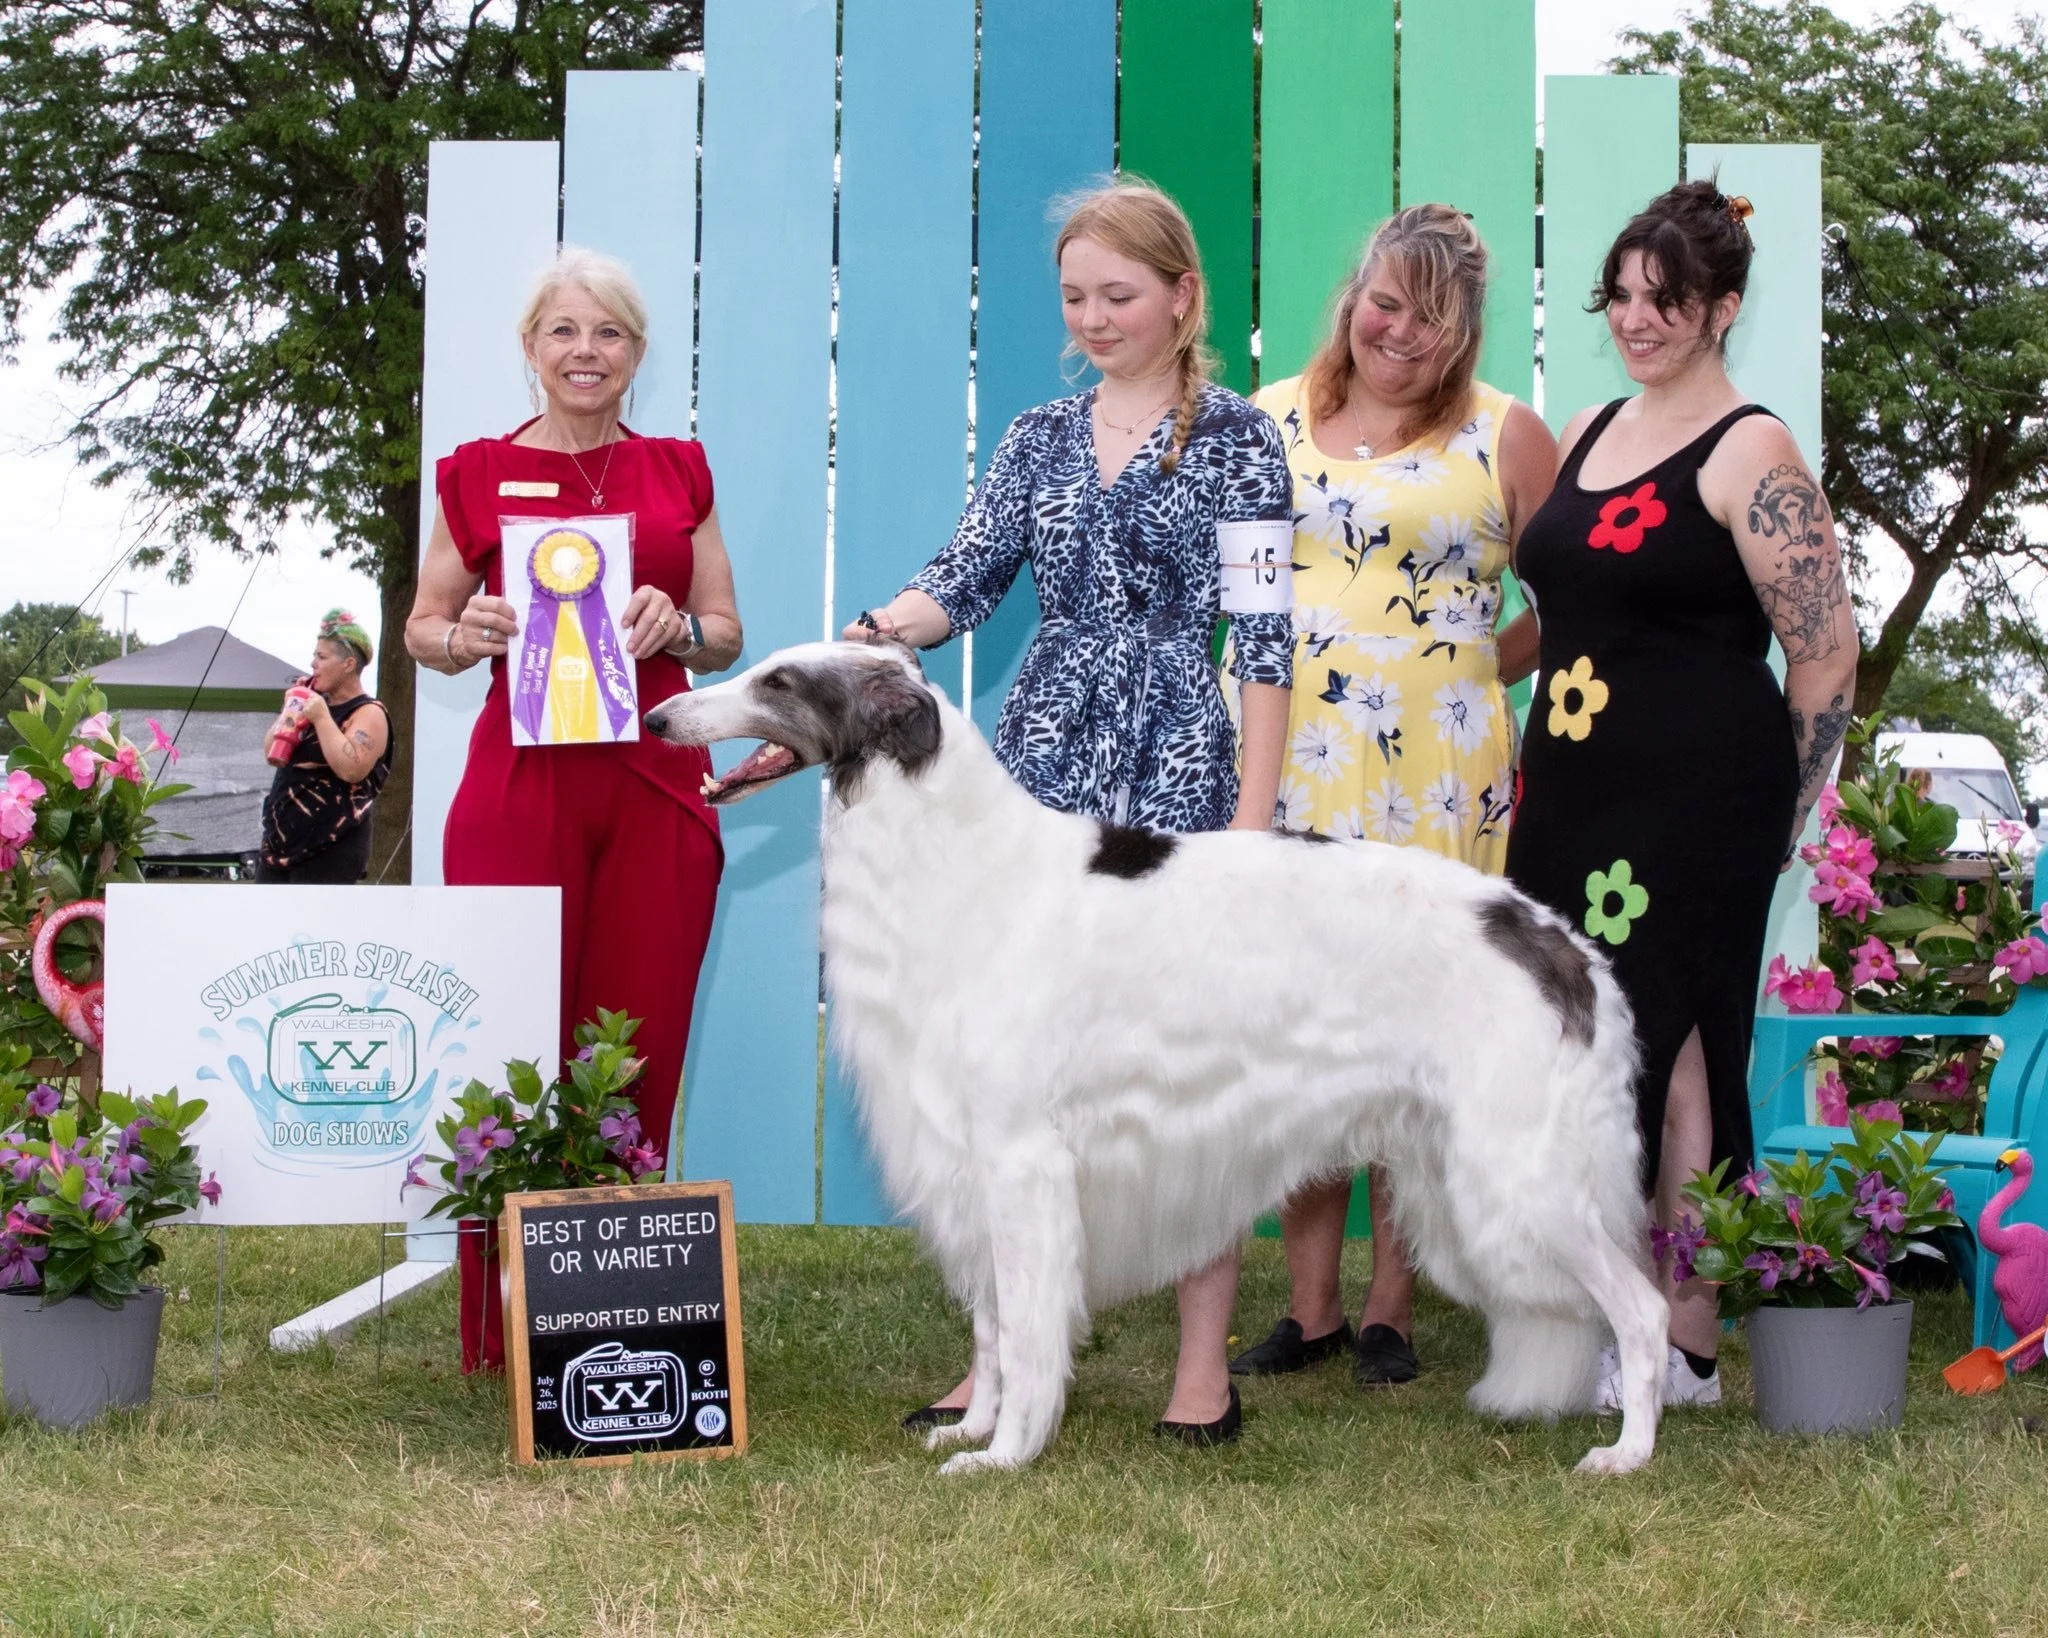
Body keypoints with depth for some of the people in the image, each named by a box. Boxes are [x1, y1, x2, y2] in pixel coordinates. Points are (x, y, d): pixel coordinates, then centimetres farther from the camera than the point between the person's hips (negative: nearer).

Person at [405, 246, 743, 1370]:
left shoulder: (677, 471, 14)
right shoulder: (479, 474, 9)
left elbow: (727, 637, 17)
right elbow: (422, 628, 14)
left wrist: (676, 625, -5)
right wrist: (464, 635, -8)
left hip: (655, 784, 2)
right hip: (521, 783, -2)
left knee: (639, 1057, -2)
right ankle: (501, 1333, 0)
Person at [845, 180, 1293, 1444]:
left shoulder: (1237, 437, 1)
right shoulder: (1040, 439, 13)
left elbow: (1266, 636, -4)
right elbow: (965, 580, 5)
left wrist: (1254, 811, -9)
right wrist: (872, 630, -16)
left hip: (1181, 770, -4)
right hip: (1047, 763, 4)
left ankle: (1205, 1362, 6)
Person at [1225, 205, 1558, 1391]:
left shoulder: (1506, 436, 5)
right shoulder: (1269, 419, 13)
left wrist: (1474, 669, -1)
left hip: (1437, 776, -2)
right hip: (1284, 769, 2)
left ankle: (1392, 1309, 12)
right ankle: (1309, 1304, 12)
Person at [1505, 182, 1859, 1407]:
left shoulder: (1749, 454, -9)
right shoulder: (1586, 435, 14)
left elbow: (1828, 656, -10)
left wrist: (1775, 820, -4)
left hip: (1695, 800, -7)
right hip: (1573, 790, 7)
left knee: (1667, 1048, -4)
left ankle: (1689, 1346, 5)